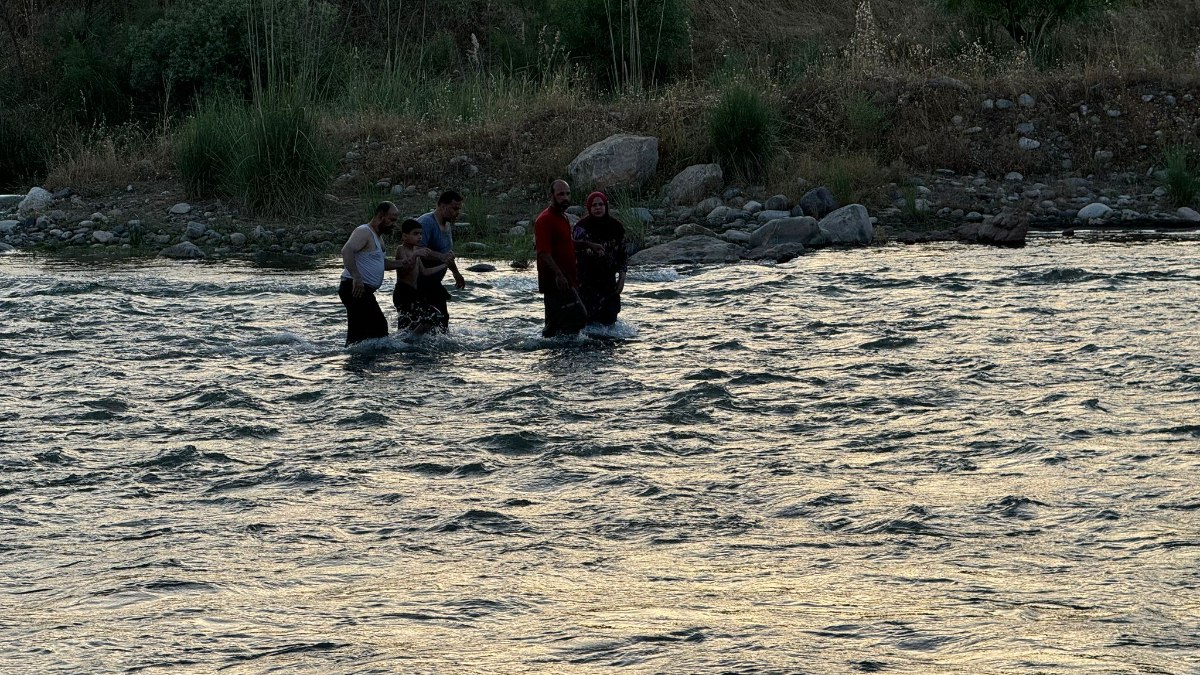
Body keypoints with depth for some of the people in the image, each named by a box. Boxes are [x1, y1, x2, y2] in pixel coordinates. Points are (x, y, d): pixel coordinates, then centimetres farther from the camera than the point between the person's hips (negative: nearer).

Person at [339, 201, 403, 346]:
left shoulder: (377, 237, 22)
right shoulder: (364, 232, -12)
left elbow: (381, 262, 34)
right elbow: (346, 251, -29)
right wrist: (357, 278, -36)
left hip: (364, 291, 11)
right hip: (355, 289, -11)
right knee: (379, 327, -14)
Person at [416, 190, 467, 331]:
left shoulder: (448, 226, 12)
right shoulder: (426, 223, -20)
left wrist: (456, 273, 38)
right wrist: (441, 257, -45)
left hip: (434, 283, 10)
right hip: (419, 284, -10)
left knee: (442, 319, 12)